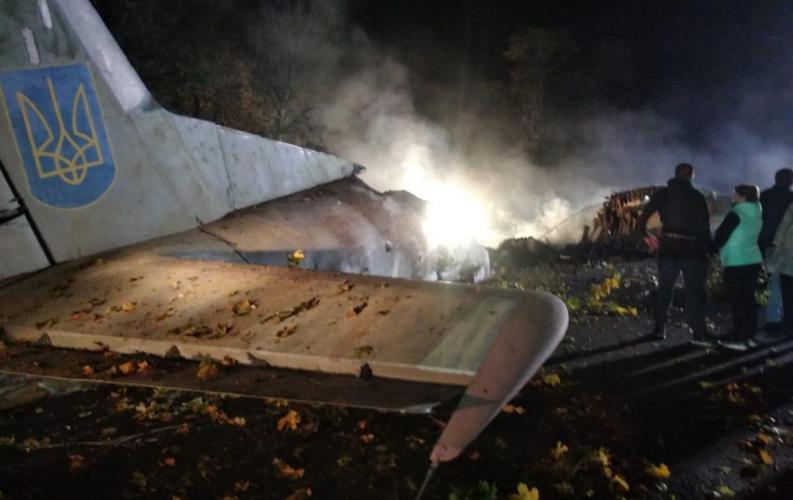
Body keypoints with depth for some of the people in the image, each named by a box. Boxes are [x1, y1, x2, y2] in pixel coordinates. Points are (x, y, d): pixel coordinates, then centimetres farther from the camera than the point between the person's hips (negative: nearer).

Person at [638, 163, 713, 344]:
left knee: (664, 289, 12)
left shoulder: (661, 194, 5)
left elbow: (644, 217, 2)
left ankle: (659, 329, 12)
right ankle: (699, 332, -3)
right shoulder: (696, 196, -2)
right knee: (694, 290, 1)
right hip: (691, 249, -3)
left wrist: (644, 233, 19)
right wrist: (707, 248, 0)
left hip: (667, 248, 3)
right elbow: (704, 226, -5)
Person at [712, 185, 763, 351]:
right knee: (749, 299, 11)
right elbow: (750, 237, 15)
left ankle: (739, 338, 0)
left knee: (738, 300, -4)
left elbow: (722, 235, -11)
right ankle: (749, 336, 16)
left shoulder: (736, 214, -15)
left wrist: (713, 250, 8)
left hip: (737, 263, -8)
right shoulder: (756, 214, 10)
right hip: (753, 260, 8)